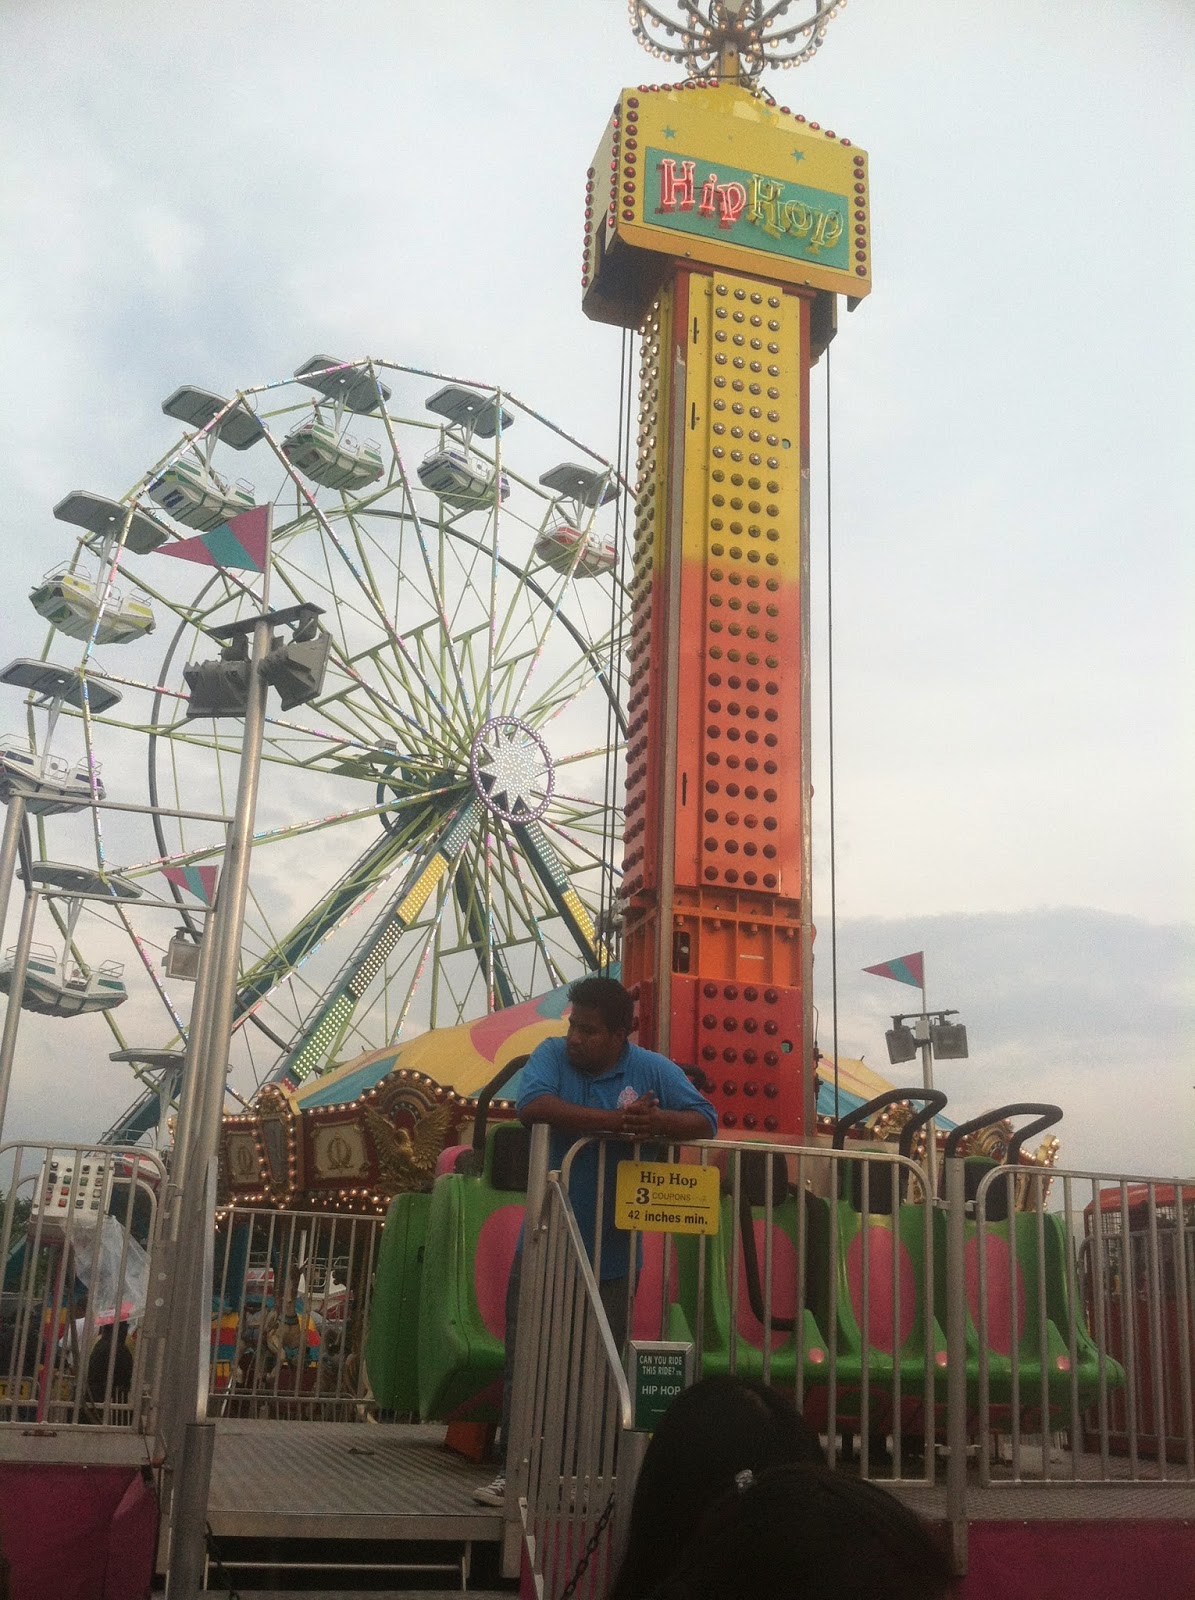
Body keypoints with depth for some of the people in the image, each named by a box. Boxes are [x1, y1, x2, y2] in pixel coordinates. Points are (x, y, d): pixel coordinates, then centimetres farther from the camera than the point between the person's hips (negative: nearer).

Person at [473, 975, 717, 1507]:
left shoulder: (653, 1070, -3)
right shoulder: (551, 1055, -5)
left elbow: (705, 1122, -8)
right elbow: (532, 1106, -24)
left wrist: (656, 1119, -29)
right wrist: (615, 1119, -29)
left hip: (611, 1256, 0)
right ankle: (514, 1467, 16)